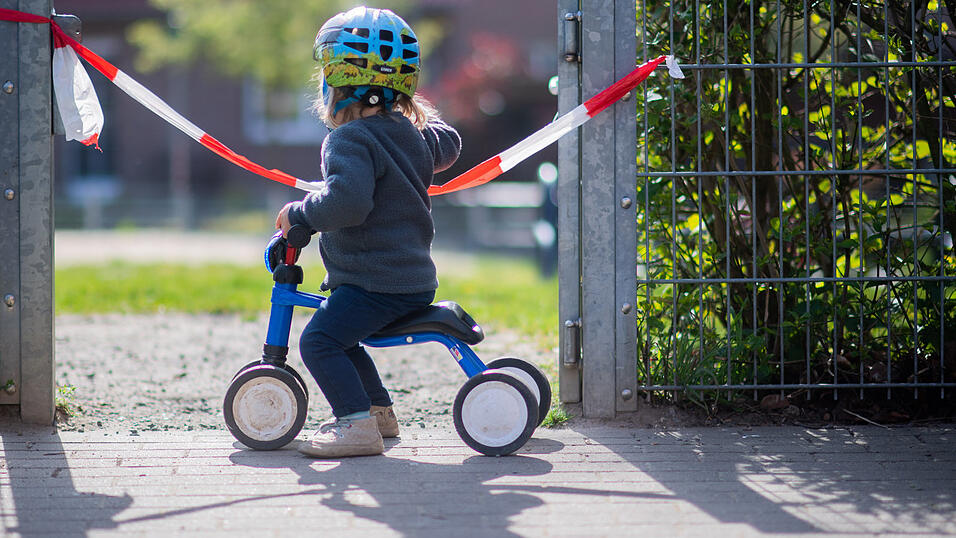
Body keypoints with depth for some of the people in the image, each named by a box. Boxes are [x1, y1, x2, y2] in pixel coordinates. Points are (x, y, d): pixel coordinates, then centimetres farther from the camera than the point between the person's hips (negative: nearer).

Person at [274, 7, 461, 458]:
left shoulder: (349, 140, -16)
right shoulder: (413, 133, 13)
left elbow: (348, 200, -32)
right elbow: (447, 145, 37)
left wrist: (300, 212, -19)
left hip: (376, 283, -10)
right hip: (416, 279, 10)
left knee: (318, 341, -17)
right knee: (341, 336, 27)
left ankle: (358, 425, -26)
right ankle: (378, 410, 35)